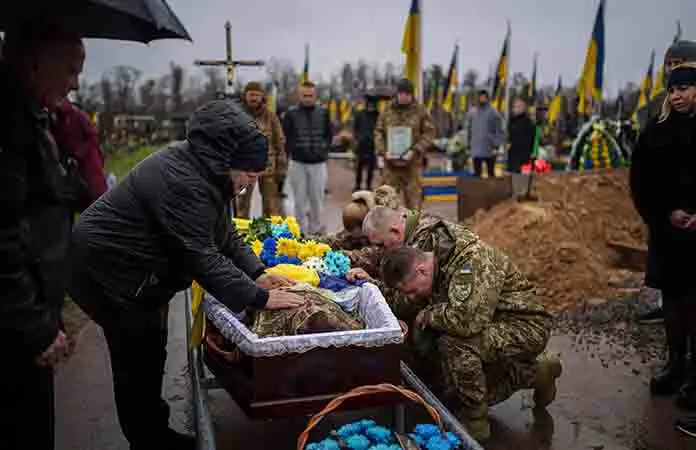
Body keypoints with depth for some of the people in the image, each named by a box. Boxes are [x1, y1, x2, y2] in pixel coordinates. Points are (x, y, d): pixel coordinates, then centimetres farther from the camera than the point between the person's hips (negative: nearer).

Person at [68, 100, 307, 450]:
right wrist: (258, 298, -28)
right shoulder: (183, 183, -31)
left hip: (137, 273, 10)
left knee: (150, 355, 17)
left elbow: (224, 234, 5)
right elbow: (203, 258, -32)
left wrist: (255, 274, -7)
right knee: (139, 361, 0)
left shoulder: (202, 170, 0)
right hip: (110, 273, -10)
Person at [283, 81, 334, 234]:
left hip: (319, 163, 1)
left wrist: (324, 150, 4)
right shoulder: (291, 113, -3)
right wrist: (292, 151, -2)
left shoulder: (323, 112, 4)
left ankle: (316, 229, 20)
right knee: (300, 199, 5)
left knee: (317, 198, 7)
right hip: (297, 163, -1)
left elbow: (329, 134, 13)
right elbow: (285, 136, 2)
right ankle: (301, 231, 15)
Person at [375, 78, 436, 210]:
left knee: (413, 200, 2)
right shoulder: (387, 110, 7)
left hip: (413, 163, -2)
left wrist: (415, 151, -14)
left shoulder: (421, 111, 1)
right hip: (390, 162, 2)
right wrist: (383, 151, -7)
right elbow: (378, 132, 9)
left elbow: (429, 133, -2)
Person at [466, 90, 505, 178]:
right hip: (476, 150, 2)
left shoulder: (493, 113, -1)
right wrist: (469, 145, 9)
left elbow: (499, 131, -2)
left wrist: (496, 145, -11)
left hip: (490, 150, -2)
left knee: (491, 173, 8)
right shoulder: (472, 113, 8)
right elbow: (468, 130, 13)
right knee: (477, 173, 1)